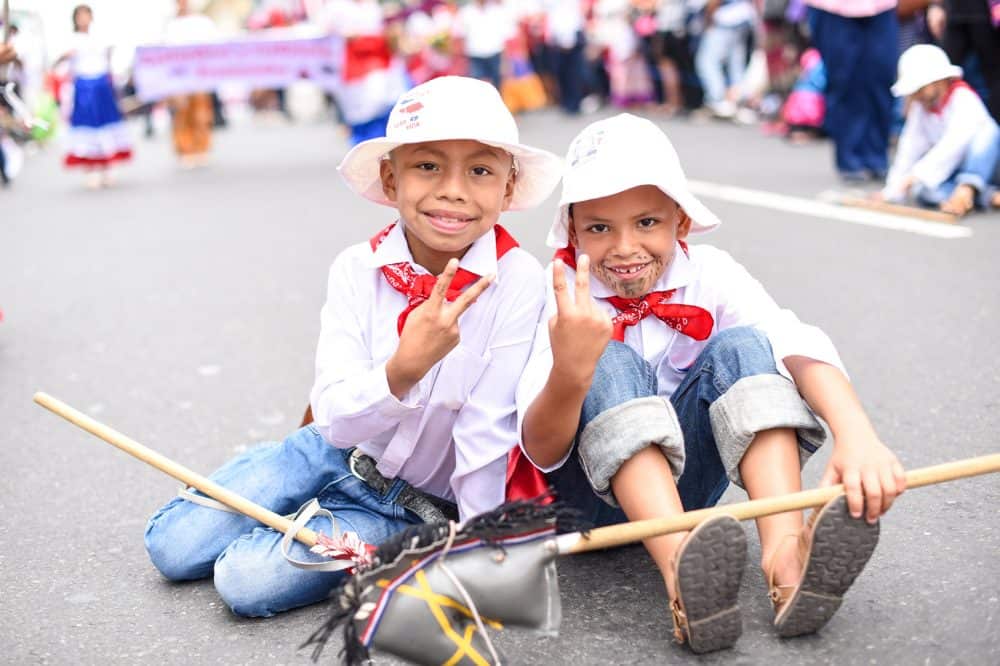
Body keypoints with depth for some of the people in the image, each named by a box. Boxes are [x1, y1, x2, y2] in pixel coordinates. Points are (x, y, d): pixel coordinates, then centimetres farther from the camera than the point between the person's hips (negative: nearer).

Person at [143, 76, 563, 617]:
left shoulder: (519, 283, -23)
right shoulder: (358, 269, -14)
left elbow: (489, 435, -18)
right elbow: (335, 420, -21)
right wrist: (403, 369, -40)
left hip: (416, 503, -3)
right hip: (337, 454, 3)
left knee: (248, 580, -18)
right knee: (172, 548, -2)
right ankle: (310, 518, 21)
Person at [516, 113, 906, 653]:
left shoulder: (709, 275, -9)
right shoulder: (561, 300, -15)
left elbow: (799, 345, -28)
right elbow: (541, 453, -26)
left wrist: (855, 433, -49)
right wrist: (568, 375, -48)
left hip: (686, 477, 2)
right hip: (593, 493, -2)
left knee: (742, 346, -21)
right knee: (612, 363, -30)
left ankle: (786, 554, -40)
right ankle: (681, 573, -50)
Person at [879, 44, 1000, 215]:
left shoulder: (963, 98, -16)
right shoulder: (919, 107, 3)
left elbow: (954, 142, -29)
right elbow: (910, 149, 2)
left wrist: (919, 173, -36)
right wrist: (891, 192, -5)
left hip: (981, 164, -5)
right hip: (949, 170, 5)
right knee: (921, 189, -27)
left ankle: (967, 187, -43)